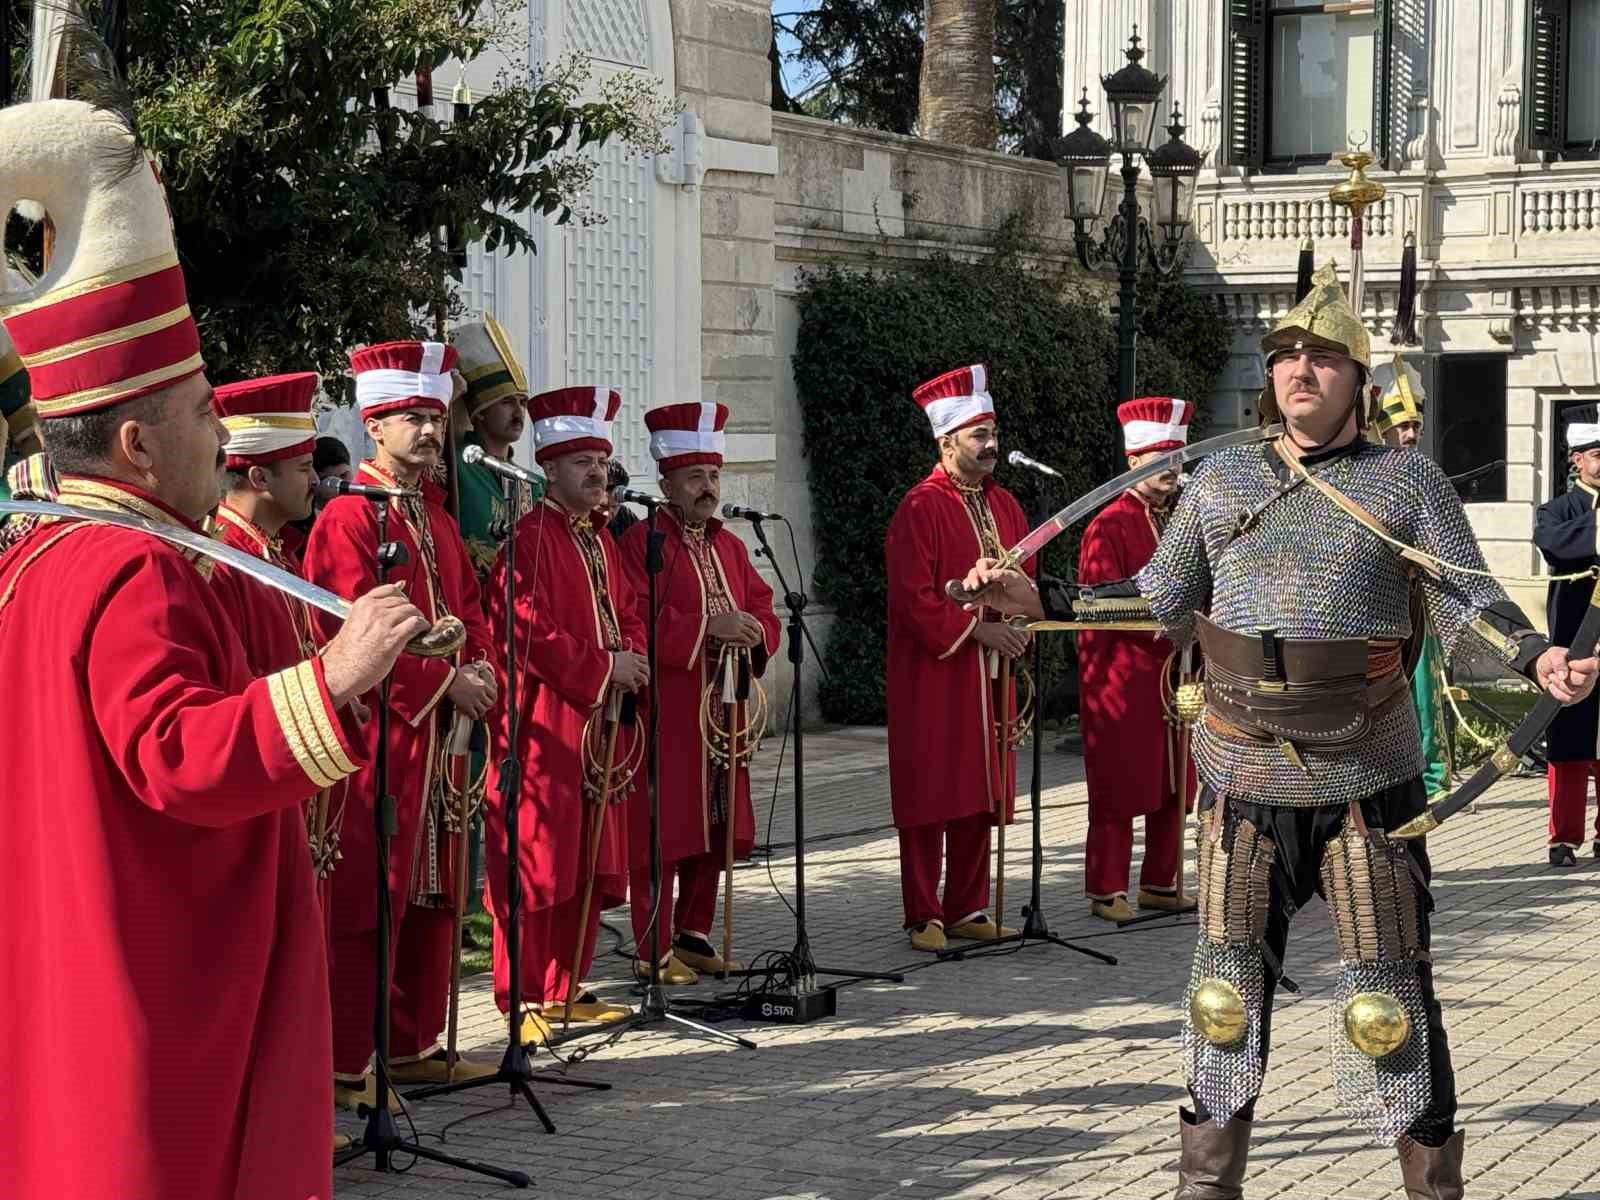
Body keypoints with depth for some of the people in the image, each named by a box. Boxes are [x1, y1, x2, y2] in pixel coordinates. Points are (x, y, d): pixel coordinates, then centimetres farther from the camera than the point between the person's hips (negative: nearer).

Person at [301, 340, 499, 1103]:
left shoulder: (435, 517, 17)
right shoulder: (348, 517, -11)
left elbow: (467, 605, 19)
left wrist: (479, 667, -1)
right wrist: (445, 682, -15)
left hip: (437, 728, 9)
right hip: (377, 732, -9)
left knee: (431, 894, 12)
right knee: (366, 899, -5)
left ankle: (413, 1045, 22)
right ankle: (344, 1066, 0)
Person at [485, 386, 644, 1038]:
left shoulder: (600, 540, 18)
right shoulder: (529, 538, -10)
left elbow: (627, 612, 22)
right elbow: (527, 629, -19)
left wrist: (632, 656, 1)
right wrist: (603, 667, -15)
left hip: (601, 726, 9)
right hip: (545, 726, -9)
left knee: (591, 865, 11)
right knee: (538, 862, -5)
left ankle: (567, 989, 20)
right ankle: (523, 998, 1)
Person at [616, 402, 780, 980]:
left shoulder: (729, 544, 17)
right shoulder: (643, 542, -7)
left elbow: (763, 609, 16)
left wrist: (755, 632, -7)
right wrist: (707, 627, -22)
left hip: (723, 710, 7)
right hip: (665, 711, -7)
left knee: (715, 829, 11)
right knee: (663, 831, -5)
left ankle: (694, 935, 23)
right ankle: (654, 949, 2)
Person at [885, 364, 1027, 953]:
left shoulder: (1004, 506, 13)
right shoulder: (920, 509, -10)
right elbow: (912, 596, -16)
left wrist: (1016, 625, -1)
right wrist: (975, 629, -18)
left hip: (988, 677, 7)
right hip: (932, 677, -7)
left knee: (981, 795, 10)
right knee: (931, 798, -3)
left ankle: (968, 909, 18)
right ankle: (925, 919, 2)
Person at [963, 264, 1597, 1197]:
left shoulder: (1408, 481, 0)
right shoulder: (1221, 480, 9)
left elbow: (1470, 603, -6)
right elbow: (1161, 600, 16)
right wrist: (1036, 599, 7)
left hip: (1368, 779, -3)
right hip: (1246, 778, 3)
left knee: (1390, 998, 3)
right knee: (1229, 989, 11)